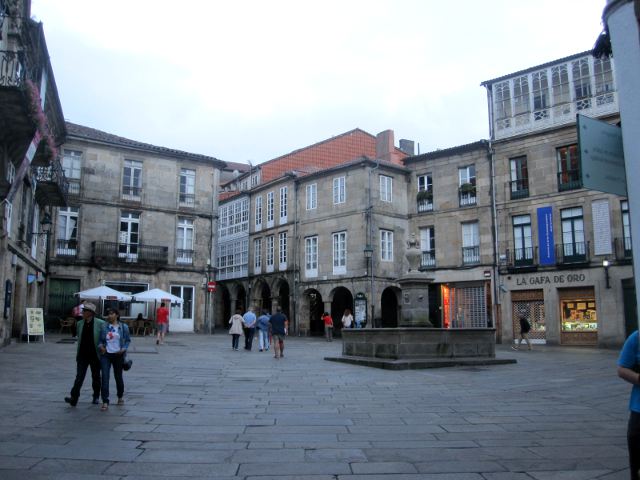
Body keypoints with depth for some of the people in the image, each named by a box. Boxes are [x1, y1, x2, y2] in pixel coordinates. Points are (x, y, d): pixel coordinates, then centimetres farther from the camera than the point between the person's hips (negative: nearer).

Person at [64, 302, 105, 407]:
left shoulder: (100, 323, -9)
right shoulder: (80, 324, 6)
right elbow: (79, 339, 15)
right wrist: (77, 353, 16)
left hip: (95, 355, -3)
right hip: (82, 355, 3)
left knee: (96, 377, 11)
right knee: (79, 377, -5)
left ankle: (96, 397, 27)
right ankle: (74, 398, -7)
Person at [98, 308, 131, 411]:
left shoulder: (123, 327, 0)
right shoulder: (104, 327, 3)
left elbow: (128, 340, 5)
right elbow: (100, 340, 10)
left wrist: (124, 349, -11)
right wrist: (100, 346, -11)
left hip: (118, 355, 0)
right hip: (106, 355, 1)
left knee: (118, 377, 11)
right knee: (105, 377, -10)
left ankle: (120, 396, 36)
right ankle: (105, 402, -7)